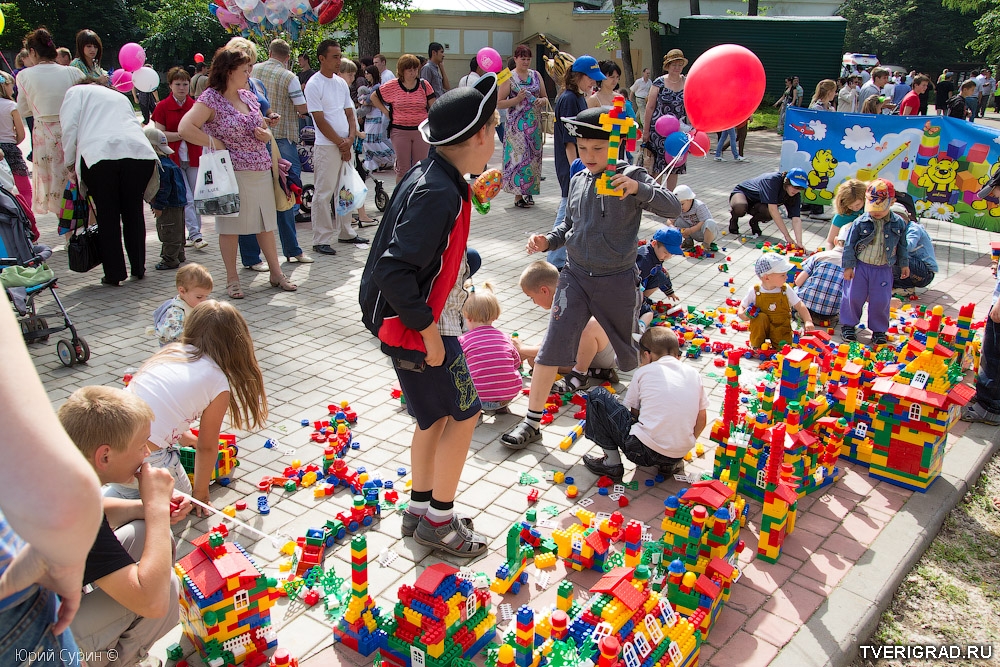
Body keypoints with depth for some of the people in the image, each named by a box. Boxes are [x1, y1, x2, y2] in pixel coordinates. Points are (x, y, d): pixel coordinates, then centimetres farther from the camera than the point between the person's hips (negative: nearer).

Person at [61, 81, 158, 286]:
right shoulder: (120, 96, 35)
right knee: (133, 212, 14)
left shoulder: (76, 92, 21)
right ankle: (138, 269, 19)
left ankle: (114, 273, 6)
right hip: (139, 152, 4)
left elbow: (70, 127, 6)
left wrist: (70, 163, 16)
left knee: (107, 216, 5)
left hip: (99, 155, -3)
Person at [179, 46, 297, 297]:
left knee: (266, 222, 10)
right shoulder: (211, 99, -9)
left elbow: (262, 127, 25)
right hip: (233, 172, -6)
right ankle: (232, 279, 13)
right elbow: (185, 129, -20)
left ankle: (276, 273, 20)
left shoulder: (248, 96, 12)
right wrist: (215, 143, -15)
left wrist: (267, 134, 2)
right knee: (231, 225, 2)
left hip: (261, 170, 6)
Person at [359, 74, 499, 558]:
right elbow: (393, 271, -31)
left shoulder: (434, 177, 4)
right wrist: (429, 331, -25)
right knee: (463, 412, 3)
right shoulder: (438, 194, -26)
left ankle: (420, 510, 34)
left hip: (425, 322, 10)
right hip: (419, 329, -10)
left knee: (434, 415, 19)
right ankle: (438, 521, 18)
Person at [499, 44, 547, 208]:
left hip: (534, 124, 5)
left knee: (533, 155, 5)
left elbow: (545, 97, 17)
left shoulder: (536, 75, 11)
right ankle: (518, 194, -2)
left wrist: (542, 100, -6)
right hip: (516, 124, -4)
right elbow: (499, 103, -6)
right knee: (519, 155, -7)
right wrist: (517, 99, -18)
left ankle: (529, 191, 15)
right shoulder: (509, 77, -3)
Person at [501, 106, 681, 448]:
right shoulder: (577, 181, 5)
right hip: (575, 276, 3)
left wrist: (639, 188, -35)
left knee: (627, 352, 15)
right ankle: (532, 422, 2)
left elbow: (673, 208, -19)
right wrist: (548, 240, -3)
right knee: (553, 346, -6)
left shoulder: (631, 177, -9)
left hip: (617, 281, -3)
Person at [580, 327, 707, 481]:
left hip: (643, 451, -5)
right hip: (679, 454, 5)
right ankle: (669, 464, 16)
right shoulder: (693, 374, 9)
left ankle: (611, 462, 5)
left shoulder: (644, 372, 0)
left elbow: (634, 413, 8)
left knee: (597, 395, 5)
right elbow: (702, 421, 12)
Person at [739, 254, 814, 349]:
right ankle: (757, 345, -12)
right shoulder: (754, 291, -12)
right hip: (762, 327, 0)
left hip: (781, 327, 0)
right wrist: (744, 314, -26)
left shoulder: (786, 290, -7)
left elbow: (799, 306, -6)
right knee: (760, 317, -32)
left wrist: (808, 321, -20)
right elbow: (742, 307, -3)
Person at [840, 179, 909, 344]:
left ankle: (879, 330, 19)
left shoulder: (898, 223, -2)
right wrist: (848, 266, -8)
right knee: (853, 297, 4)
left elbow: (902, 246, 11)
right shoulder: (861, 222, -9)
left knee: (881, 301, 3)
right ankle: (848, 324, 23)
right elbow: (849, 244, -6)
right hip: (860, 266, -1)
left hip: (883, 269, 1)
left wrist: (904, 264, 15)